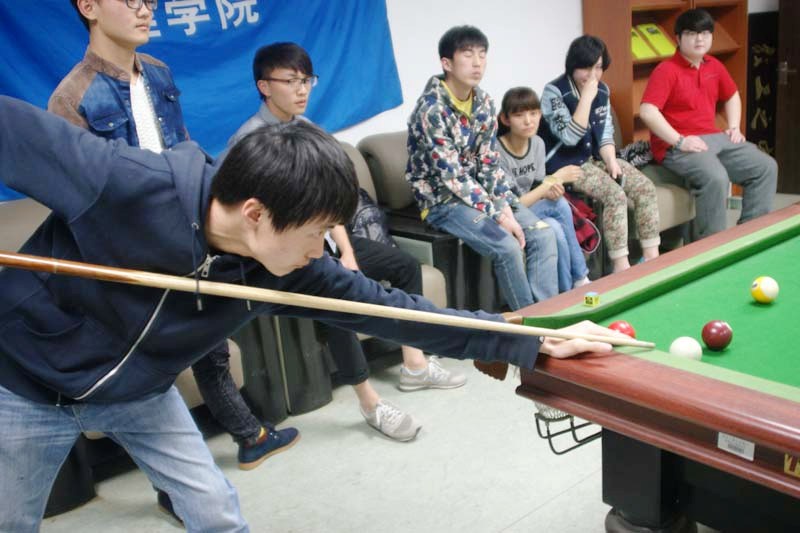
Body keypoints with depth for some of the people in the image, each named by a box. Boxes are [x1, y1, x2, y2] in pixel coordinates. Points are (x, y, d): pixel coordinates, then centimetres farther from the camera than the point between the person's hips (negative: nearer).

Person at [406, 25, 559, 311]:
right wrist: (497, 214, -23)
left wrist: (506, 206, -10)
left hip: (480, 192, 7)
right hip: (443, 199, -7)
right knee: (507, 246, -25)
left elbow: (489, 163, 4)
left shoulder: (484, 103, 2)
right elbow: (451, 176, -23)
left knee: (543, 234, -9)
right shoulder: (431, 109, -21)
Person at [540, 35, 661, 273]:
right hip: (566, 163, -7)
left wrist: (611, 162, -9)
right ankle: (621, 266, -23)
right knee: (615, 195, -28)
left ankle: (651, 256, -6)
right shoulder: (554, 92, -15)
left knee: (646, 187, -11)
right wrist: (587, 96, -24)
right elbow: (570, 137, -23)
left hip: (595, 157, 7)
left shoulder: (602, 90, 5)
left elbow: (605, 134, 9)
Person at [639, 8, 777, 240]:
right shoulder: (666, 70, -13)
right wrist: (679, 141, -25)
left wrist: (734, 128, 12)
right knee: (715, 178, -34)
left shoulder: (714, 66, 11)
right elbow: (647, 111, -24)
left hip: (715, 138, 9)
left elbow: (732, 97, 29)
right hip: (677, 147, -9)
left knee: (766, 167, 1)